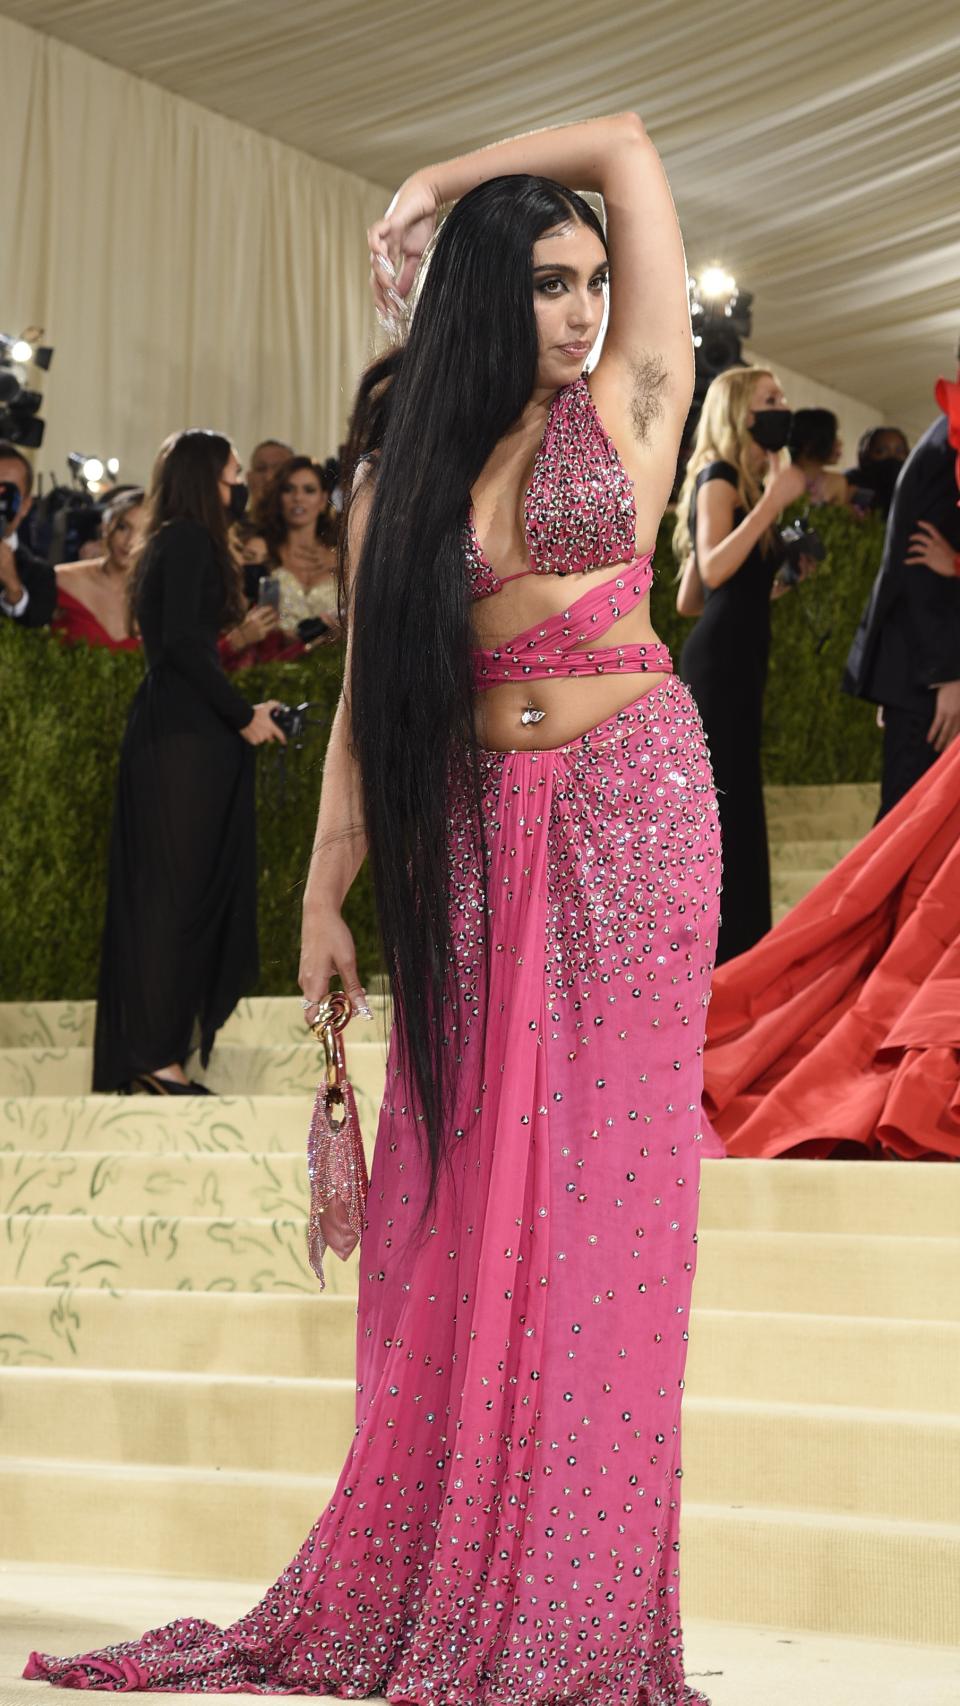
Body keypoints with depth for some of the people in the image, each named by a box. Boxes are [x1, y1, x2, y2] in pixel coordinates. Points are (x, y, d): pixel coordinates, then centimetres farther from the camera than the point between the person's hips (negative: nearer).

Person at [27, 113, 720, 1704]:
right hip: (475, 829, 2)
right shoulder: (399, 480, 9)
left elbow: (631, 144, 3)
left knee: (602, 1175, -2)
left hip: (631, 801, -2)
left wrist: (433, 182, 9)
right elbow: (368, 695, 6)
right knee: (465, 1188, 2)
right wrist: (324, 892, 0)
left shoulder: (626, 410, 5)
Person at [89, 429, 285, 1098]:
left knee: (162, 893, 10)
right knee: (180, 891, -7)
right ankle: (158, 1055, -5)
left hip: (171, 734, 10)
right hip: (187, 739, -10)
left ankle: (147, 1052, 14)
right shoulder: (189, 540, -10)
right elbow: (182, 643, -19)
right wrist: (244, 715, -13)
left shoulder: (177, 541, 19)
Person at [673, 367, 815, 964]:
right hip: (723, 659, -10)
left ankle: (733, 953, 16)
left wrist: (774, 584, 21)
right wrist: (773, 500, -23)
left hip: (734, 659, 10)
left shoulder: (740, 485, 21)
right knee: (724, 805, -11)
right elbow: (712, 569, -24)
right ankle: (720, 955, -11)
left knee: (734, 808, 11)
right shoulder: (720, 477, -7)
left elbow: (689, 600, 21)